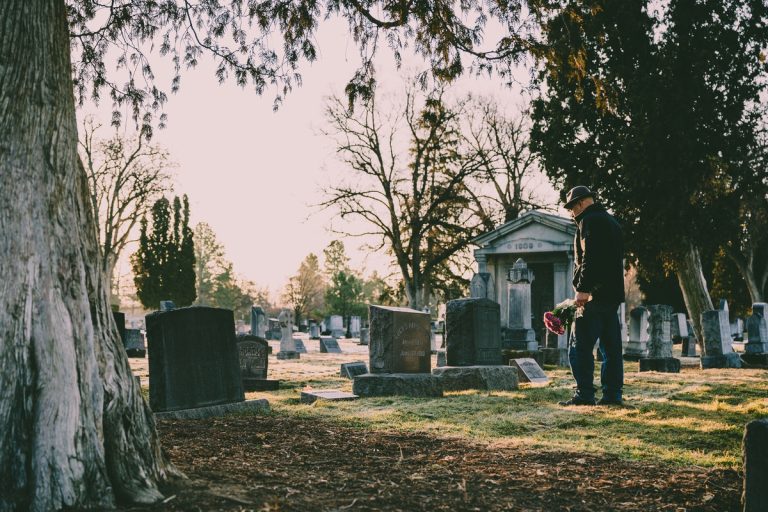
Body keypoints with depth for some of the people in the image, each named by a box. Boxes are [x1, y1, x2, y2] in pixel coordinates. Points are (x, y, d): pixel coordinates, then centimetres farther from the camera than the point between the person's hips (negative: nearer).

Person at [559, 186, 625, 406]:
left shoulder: (589, 221, -7)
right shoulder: (611, 221, 23)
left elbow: (589, 257, -19)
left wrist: (582, 288, -21)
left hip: (595, 295, -10)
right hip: (613, 293, 10)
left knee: (580, 346, -8)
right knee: (611, 347, 9)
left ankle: (585, 394, -11)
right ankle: (612, 394, 10)